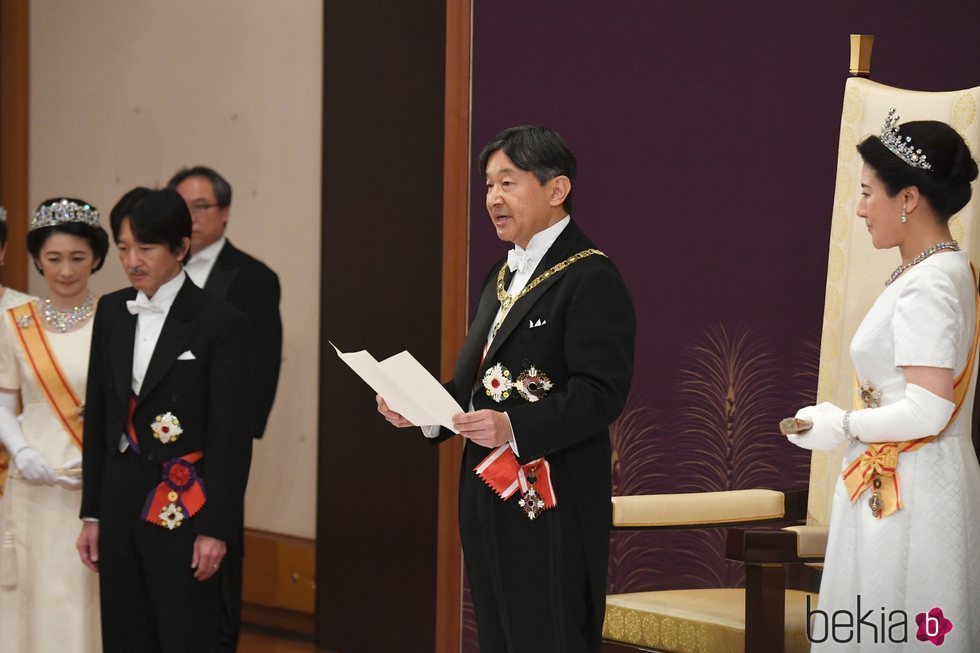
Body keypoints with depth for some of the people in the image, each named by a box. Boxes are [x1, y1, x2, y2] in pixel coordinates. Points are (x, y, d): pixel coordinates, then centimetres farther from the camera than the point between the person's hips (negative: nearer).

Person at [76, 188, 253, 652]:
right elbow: (97, 416, 12)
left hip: (183, 507, -5)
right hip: (122, 503, 6)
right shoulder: (112, 312, 8)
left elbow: (231, 434, -10)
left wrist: (217, 527, -12)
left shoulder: (219, 322, -9)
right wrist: (92, 513, 10)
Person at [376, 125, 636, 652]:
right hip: (488, 500, 9)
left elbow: (600, 392, -19)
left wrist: (514, 428, -30)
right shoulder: (503, 277, 19)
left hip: (550, 508, -9)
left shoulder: (591, 279, -11)